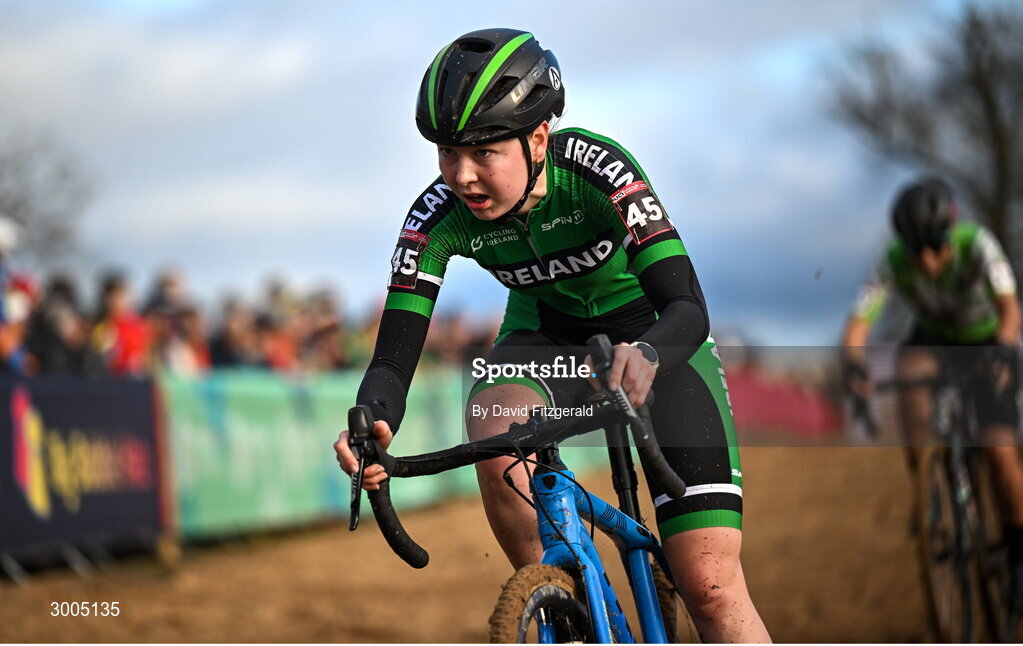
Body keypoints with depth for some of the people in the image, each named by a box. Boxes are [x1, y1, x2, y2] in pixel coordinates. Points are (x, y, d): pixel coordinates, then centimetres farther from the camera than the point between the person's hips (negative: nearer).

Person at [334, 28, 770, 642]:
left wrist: (647, 356, -64)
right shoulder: (440, 216, -24)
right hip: (549, 334, 3)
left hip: (654, 335, -2)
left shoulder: (599, 171, -33)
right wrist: (372, 427, -51)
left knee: (711, 586, -16)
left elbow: (689, 308, -41)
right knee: (494, 425, -35)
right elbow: (394, 356, -27)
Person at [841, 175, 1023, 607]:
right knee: (908, 369, -35)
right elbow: (857, 325, -32)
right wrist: (855, 364, -52)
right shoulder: (894, 263, -27)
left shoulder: (978, 245, -32)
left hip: (987, 341, -1)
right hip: (934, 339, 2)